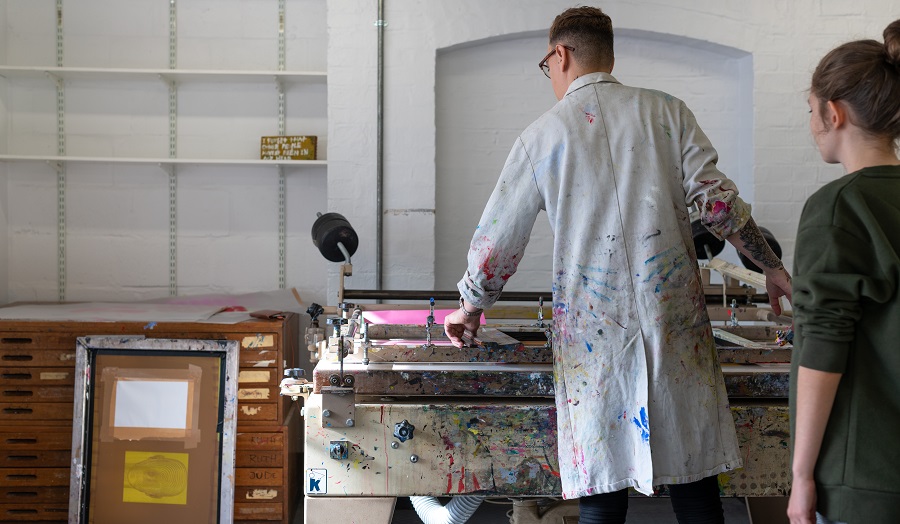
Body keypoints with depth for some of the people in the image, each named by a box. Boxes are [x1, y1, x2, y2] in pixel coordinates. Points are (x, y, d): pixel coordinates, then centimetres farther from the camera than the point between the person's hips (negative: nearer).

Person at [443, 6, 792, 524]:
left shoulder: (542, 135, 4)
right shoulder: (667, 111, 7)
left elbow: (497, 241, 7)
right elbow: (717, 199, -2)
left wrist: (469, 308, 23)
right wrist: (773, 266, 11)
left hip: (594, 333, -1)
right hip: (675, 324, 1)